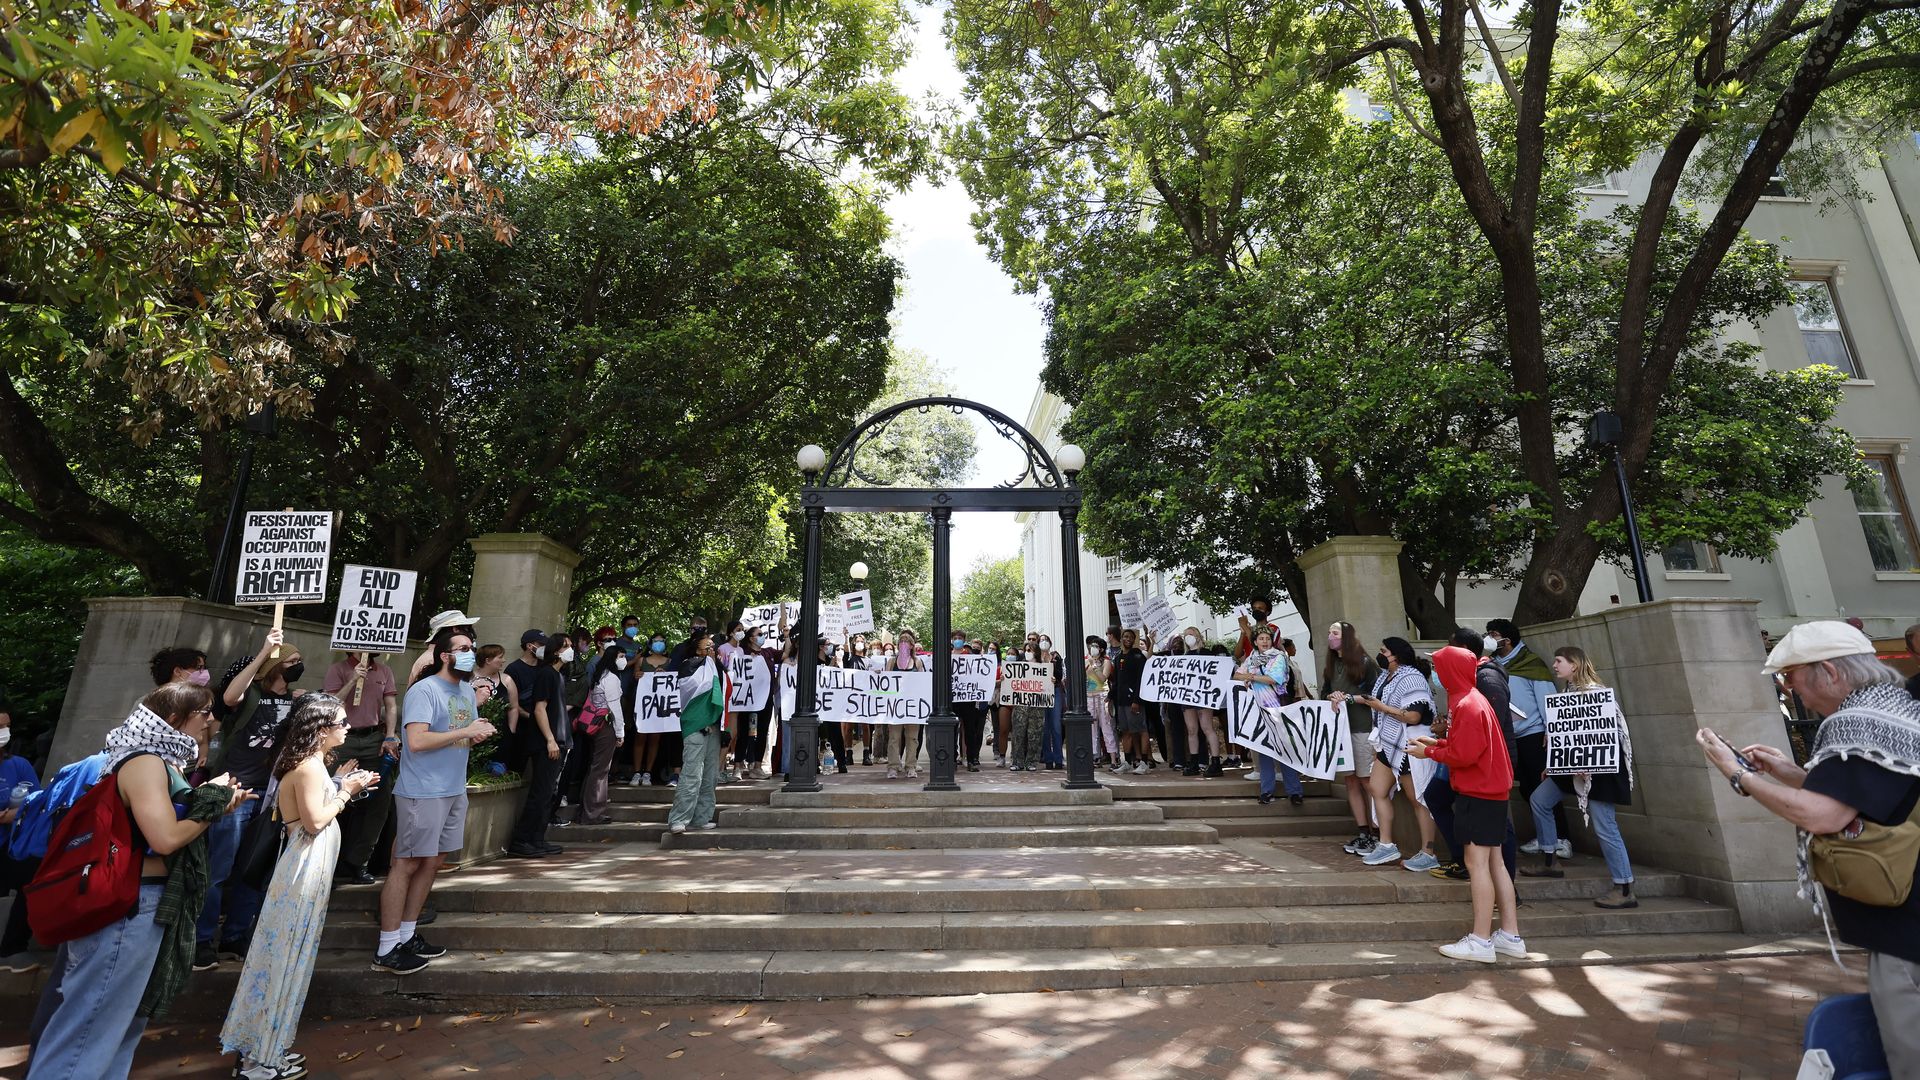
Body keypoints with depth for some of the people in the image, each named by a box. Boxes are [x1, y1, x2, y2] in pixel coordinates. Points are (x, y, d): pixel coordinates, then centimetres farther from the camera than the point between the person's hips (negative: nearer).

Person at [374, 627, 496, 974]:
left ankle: (407, 936, 25)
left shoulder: (467, 690, 11)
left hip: (455, 790, 8)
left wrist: (481, 733, -3)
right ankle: (386, 950, 10)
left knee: (432, 863, 14)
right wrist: (465, 731, -21)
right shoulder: (424, 690, -15)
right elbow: (416, 741, -25)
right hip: (422, 792, -8)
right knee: (407, 865, 0)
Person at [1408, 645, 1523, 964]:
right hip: (1490, 791, 10)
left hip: (1478, 794, -10)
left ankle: (1480, 941, -1)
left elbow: (1464, 754, -20)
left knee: (1476, 863, -6)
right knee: (1492, 862, 13)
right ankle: (1510, 936, 19)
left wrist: (1429, 753, -7)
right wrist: (1436, 742, 11)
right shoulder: (1472, 699, 12)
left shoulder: (1467, 705, -18)